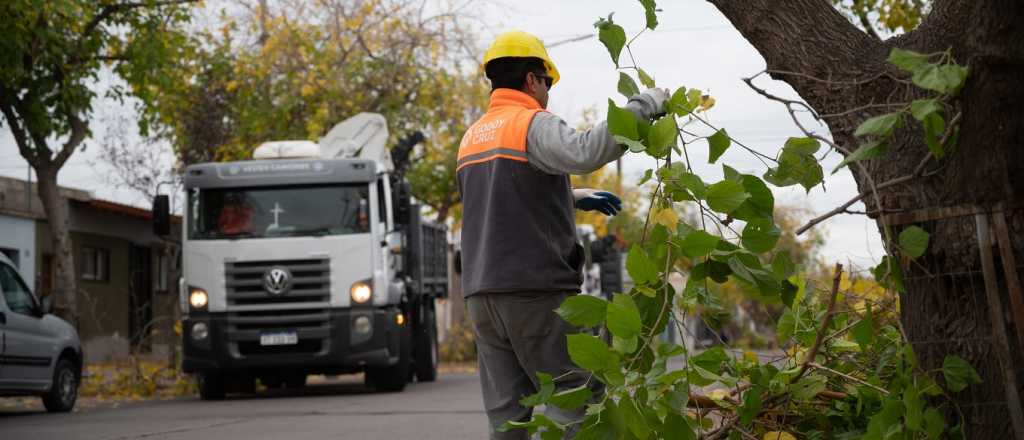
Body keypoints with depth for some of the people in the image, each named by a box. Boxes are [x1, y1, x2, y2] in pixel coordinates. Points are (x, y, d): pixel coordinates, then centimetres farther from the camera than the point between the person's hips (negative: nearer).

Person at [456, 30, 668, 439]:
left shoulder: (471, 138, 19)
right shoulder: (533, 125, -6)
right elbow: (583, 153, -26)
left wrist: (574, 198, 30)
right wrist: (642, 105, -18)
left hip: (482, 293, 8)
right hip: (537, 290, -8)